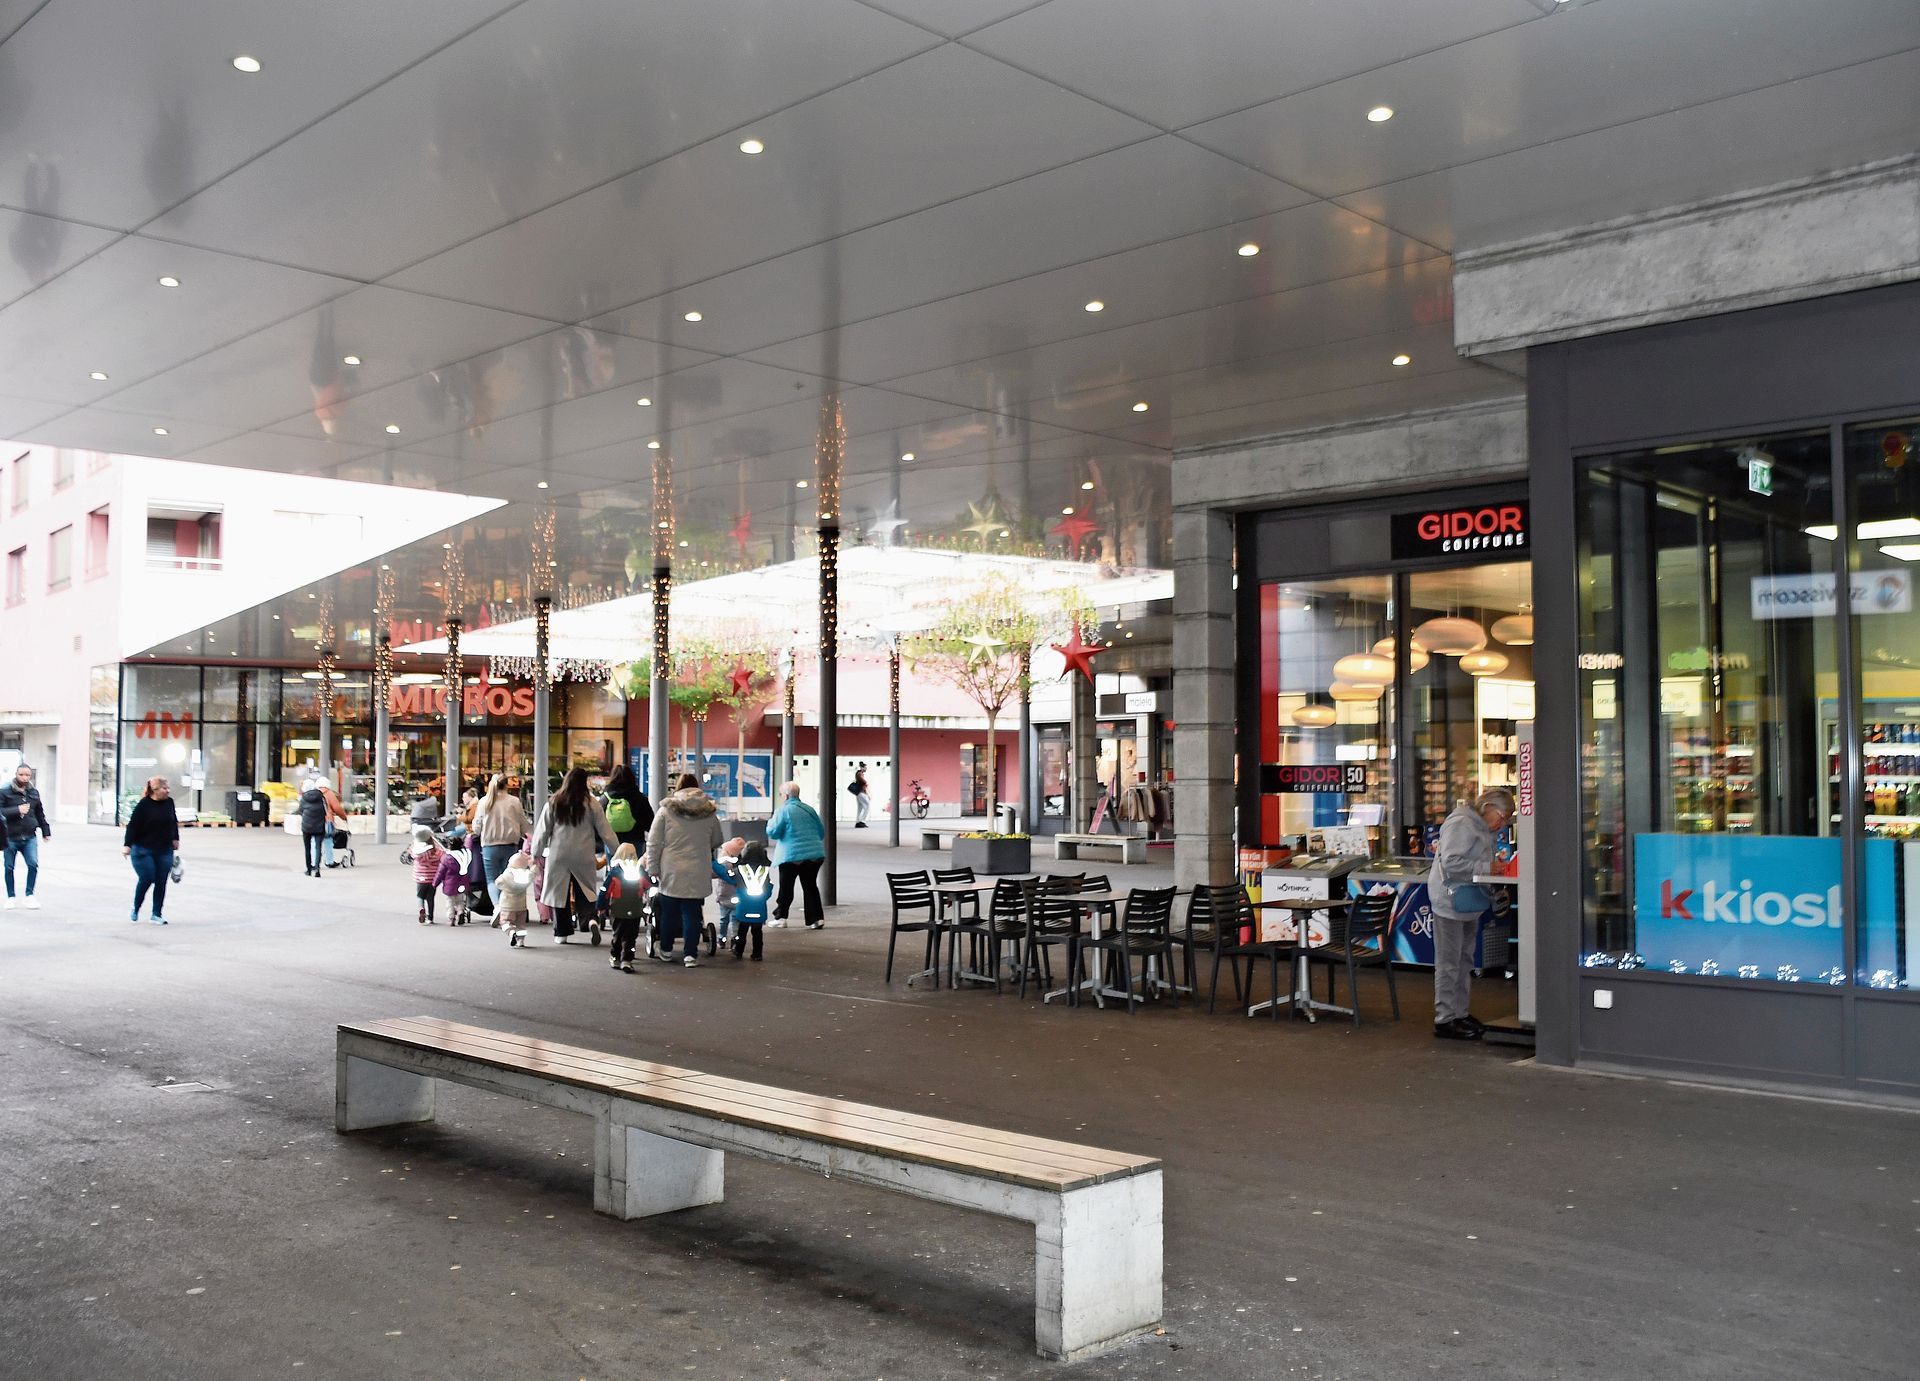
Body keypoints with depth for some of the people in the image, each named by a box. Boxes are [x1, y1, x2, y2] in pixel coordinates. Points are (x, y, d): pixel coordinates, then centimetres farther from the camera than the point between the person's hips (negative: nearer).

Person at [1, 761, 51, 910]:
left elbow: (40, 813, 20)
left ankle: (30, 895, 3)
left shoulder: (34, 792, 10)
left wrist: (45, 831, 22)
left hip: (30, 837, 2)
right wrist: (17, 810, -21)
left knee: (33, 864, -9)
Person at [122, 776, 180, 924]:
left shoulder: (169, 802, 3)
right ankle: (135, 910, 16)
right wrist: (127, 845, -15)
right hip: (143, 850, -4)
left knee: (161, 882, 2)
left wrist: (175, 839, 19)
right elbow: (133, 825, -11)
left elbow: (174, 821, 18)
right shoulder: (143, 805, -11)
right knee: (146, 879, -7)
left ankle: (157, 914, 11)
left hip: (164, 850, 4)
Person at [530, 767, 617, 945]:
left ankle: (561, 932, 11)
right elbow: (605, 831, -1)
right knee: (585, 892, 8)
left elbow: (542, 831, 4)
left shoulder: (553, 803, -1)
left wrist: (536, 854, 14)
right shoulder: (591, 805, -4)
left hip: (558, 856, 1)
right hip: (583, 857, 0)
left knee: (559, 892, 9)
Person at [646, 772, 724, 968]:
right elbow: (717, 841, 18)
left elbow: (653, 844, -2)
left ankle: (666, 951, 25)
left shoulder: (666, 810, -2)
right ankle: (691, 954, 2)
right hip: (698, 873, 1)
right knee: (692, 913, 4)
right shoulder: (709, 813, 4)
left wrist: (653, 868, 4)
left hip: (671, 872, -1)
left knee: (668, 912, 13)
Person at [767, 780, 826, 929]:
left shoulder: (783, 810, -8)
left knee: (786, 887, 8)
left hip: (791, 855, -4)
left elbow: (772, 833, -10)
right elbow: (821, 832, 13)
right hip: (814, 854, 4)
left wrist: (770, 822, 10)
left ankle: (780, 917, 12)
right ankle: (816, 918, 1)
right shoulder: (809, 809, 8)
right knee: (810, 886, 7)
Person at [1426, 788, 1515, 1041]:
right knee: (1448, 963, -6)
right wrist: (1487, 868, -22)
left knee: (1465, 961, 17)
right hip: (1450, 903, -11)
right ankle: (1444, 1020, -2)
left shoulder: (1481, 826, 15)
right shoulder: (1462, 824, -17)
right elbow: (1451, 863, -25)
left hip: (1468, 903, 11)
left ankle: (1461, 1013, 26)